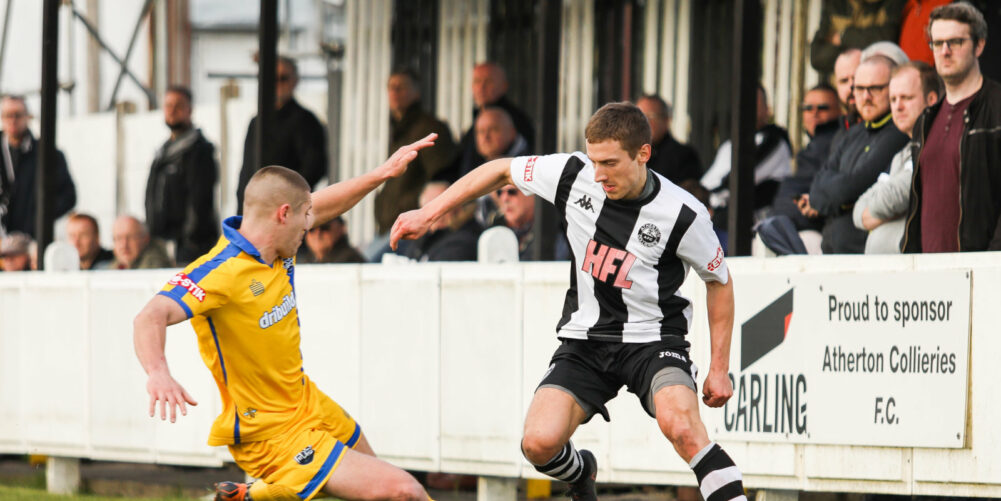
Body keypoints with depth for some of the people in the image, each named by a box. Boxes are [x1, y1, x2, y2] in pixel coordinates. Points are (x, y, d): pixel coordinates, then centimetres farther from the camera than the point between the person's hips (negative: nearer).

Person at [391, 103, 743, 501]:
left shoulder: (682, 215, -16)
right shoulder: (574, 174, -10)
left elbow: (719, 281, 1)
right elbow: (502, 171, 8)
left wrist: (719, 368, 1)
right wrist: (428, 214, 6)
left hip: (652, 338, -4)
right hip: (585, 339, 4)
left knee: (679, 423, -35)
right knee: (539, 442, -15)